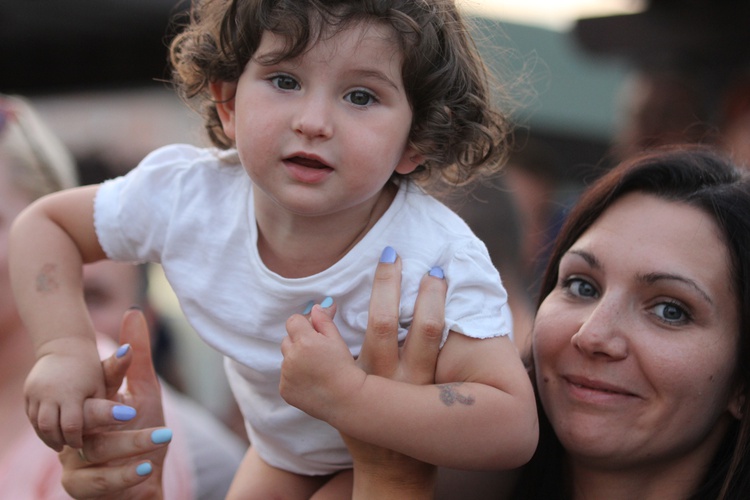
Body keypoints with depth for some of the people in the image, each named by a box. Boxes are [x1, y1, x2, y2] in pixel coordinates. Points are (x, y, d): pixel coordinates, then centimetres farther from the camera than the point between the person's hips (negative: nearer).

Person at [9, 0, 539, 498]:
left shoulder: (436, 262, -39)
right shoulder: (186, 195, -26)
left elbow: (514, 430, -46)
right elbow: (44, 224, -9)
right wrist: (65, 348, -26)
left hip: (412, 451, -3)